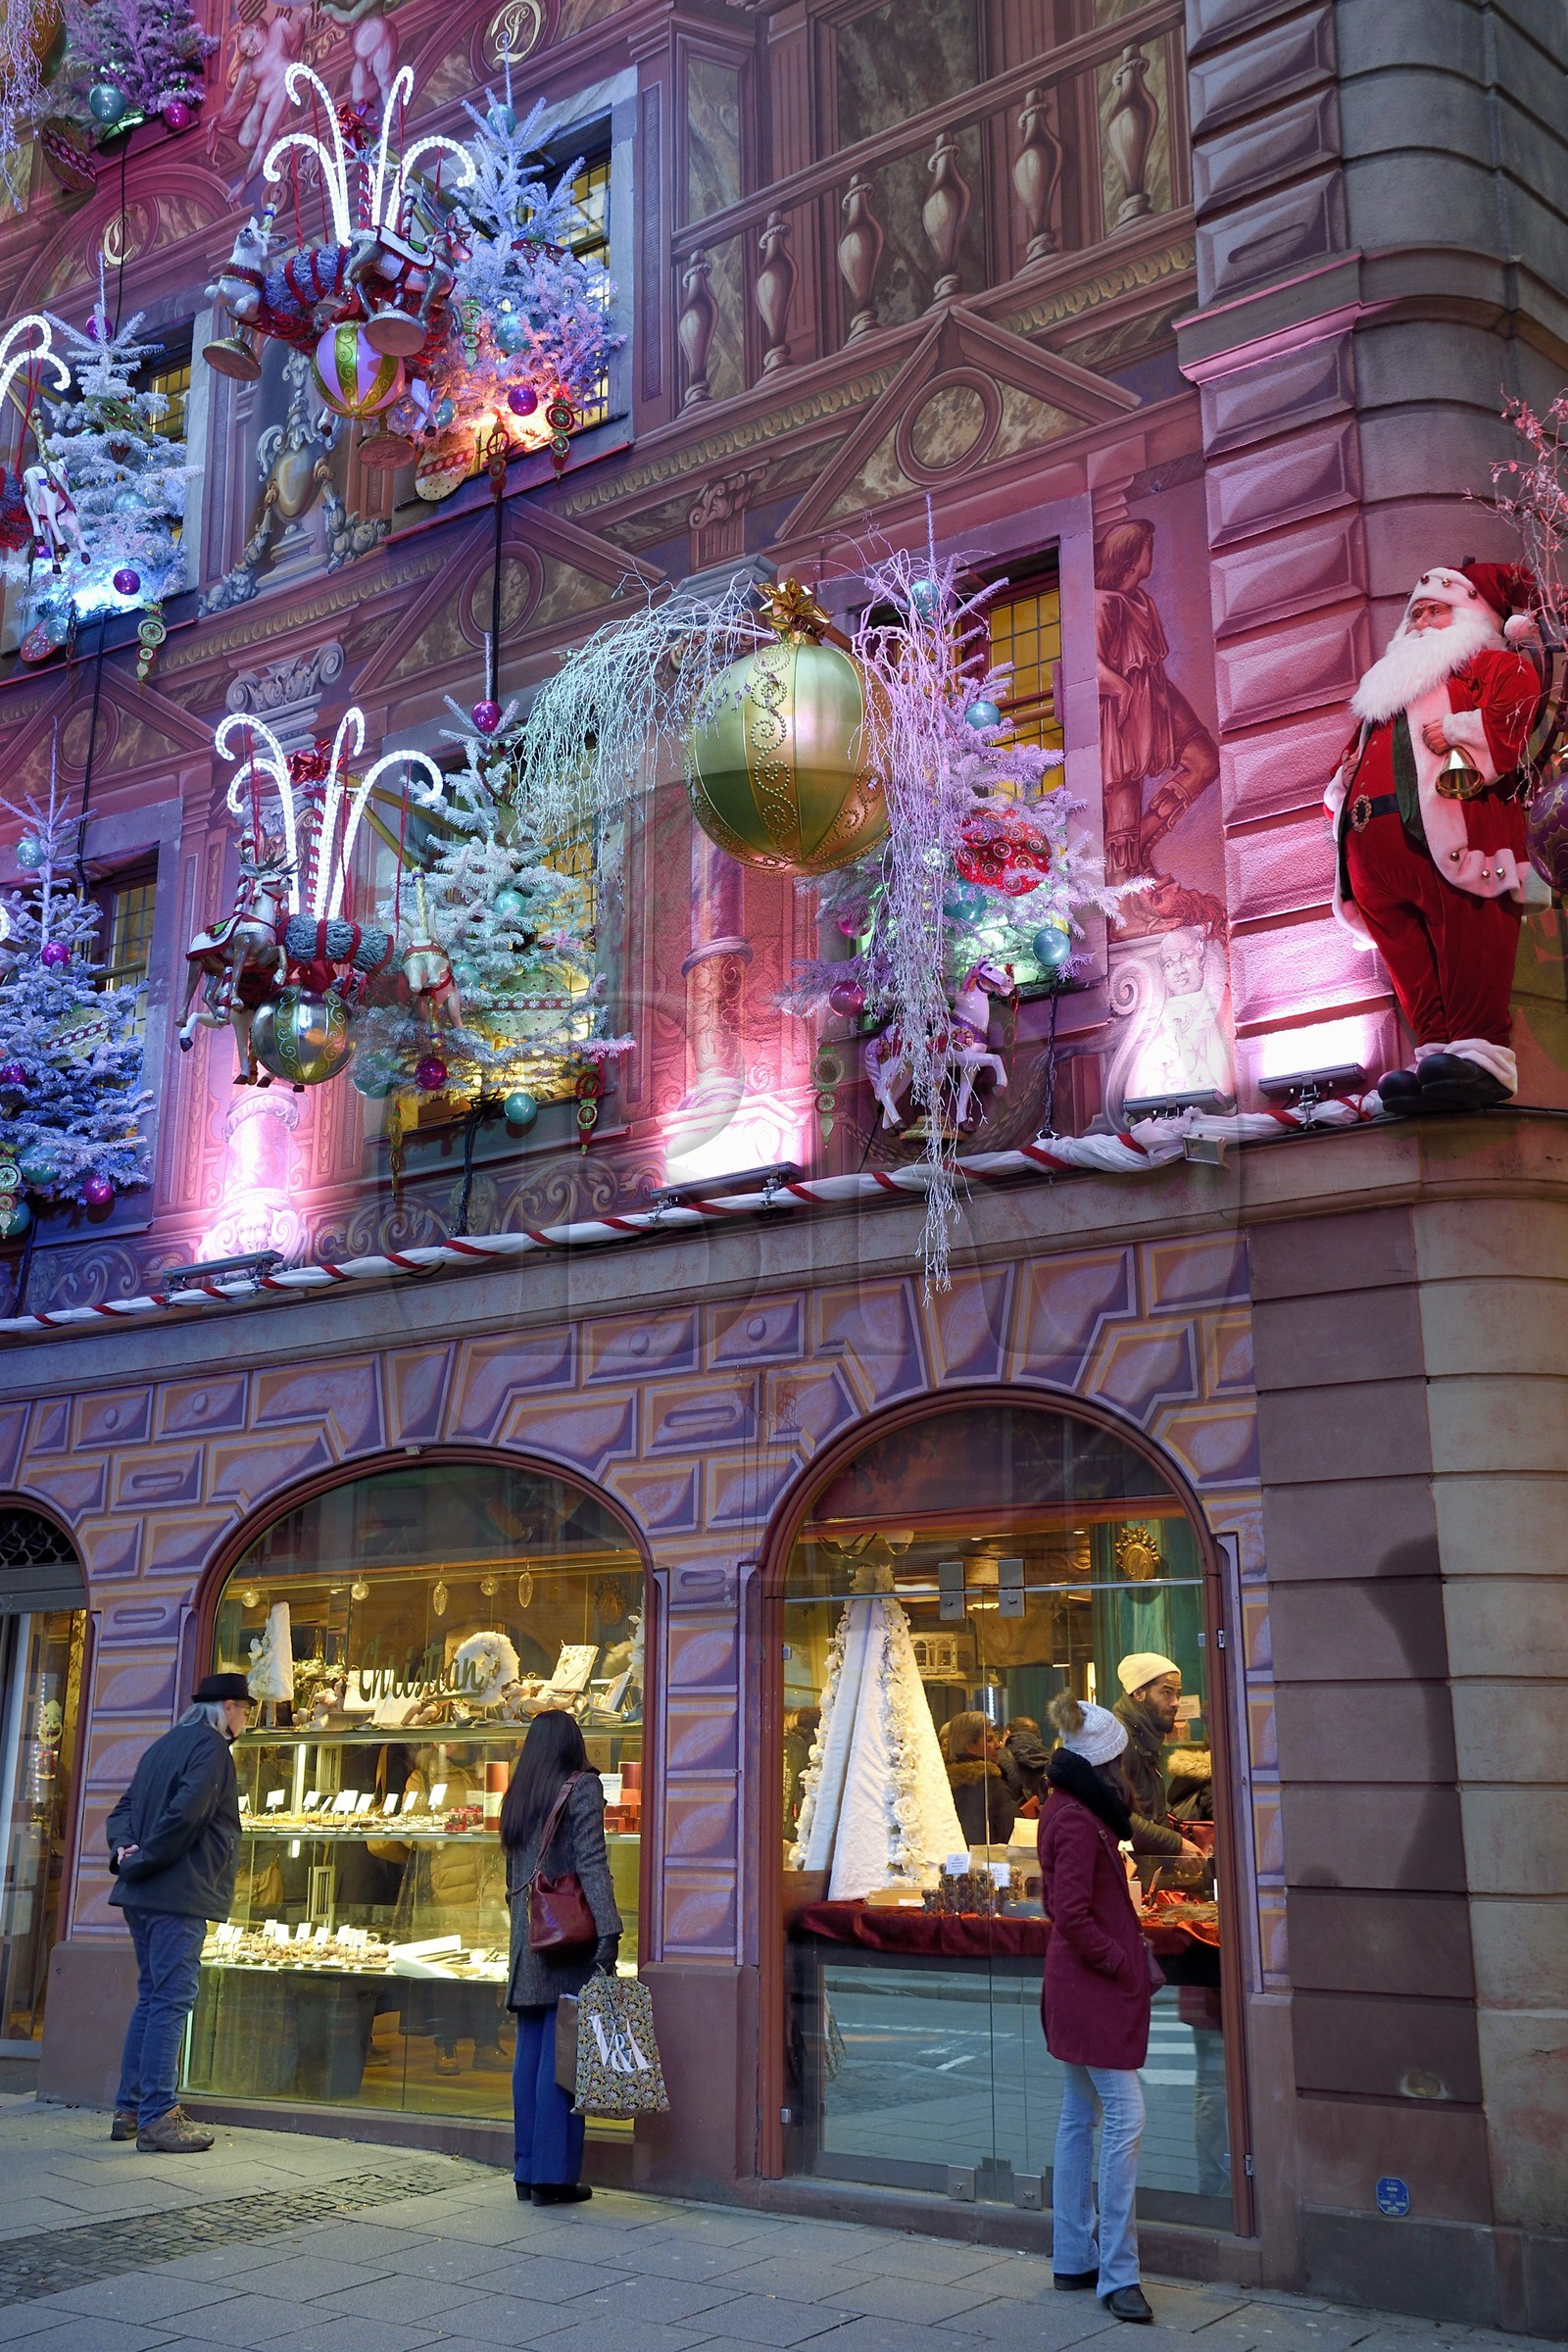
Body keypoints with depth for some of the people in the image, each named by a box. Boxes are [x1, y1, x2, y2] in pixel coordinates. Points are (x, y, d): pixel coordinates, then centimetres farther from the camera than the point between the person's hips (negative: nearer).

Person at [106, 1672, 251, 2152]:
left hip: (143, 1896, 9)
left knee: (152, 1998, 15)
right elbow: (185, 1814, -22)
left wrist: (124, 1849, 1)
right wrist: (141, 1862, -13)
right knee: (172, 2001, -8)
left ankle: (130, 2110, 19)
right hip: (179, 1895, -9)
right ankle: (157, 2119, -9)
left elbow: (124, 1809, 19)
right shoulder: (211, 1748, -10)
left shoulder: (165, 1745, 20)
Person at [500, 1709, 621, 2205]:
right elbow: (592, 1865, -15)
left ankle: (527, 2170, 15)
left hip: (527, 1941, 6)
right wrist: (607, 1933, -19)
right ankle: (553, 2174, -2)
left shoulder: (516, 1796, 13)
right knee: (561, 2055, -4)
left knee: (529, 2052, 10)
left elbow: (513, 1876, 16)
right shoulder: (582, 1787, -6)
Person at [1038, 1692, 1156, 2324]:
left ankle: (1073, 2259, 23)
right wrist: (1119, 1961, -12)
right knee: (1124, 2116, -9)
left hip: (1073, 1985, 11)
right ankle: (1117, 2274, -5)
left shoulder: (1062, 1809, 12)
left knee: (1079, 2118, 15)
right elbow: (1072, 1912, -23)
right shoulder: (1079, 1819, -19)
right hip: (1095, 1987, -11)